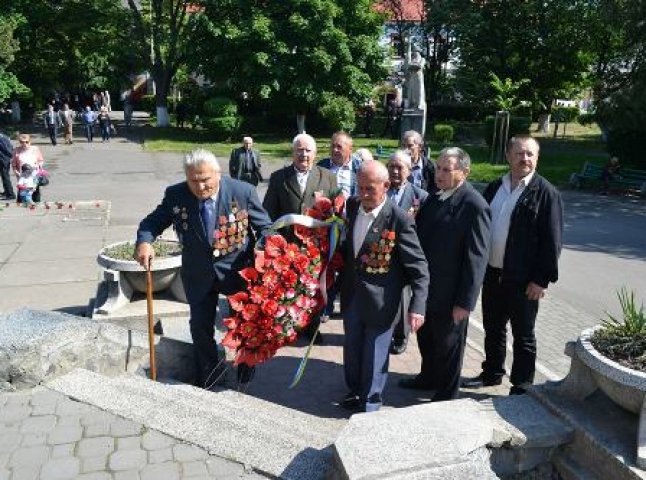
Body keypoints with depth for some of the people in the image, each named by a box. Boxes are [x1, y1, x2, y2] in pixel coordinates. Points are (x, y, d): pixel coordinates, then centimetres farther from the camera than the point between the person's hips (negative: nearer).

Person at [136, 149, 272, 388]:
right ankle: (206, 382, 34)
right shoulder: (175, 195, -13)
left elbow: (264, 227, -8)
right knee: (200, 327, 11)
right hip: (199, 274, 2)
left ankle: (246, 369, 45)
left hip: (238, 269, -1)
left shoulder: (243, 192, -18)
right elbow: (153, 221, -2)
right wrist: (144, 242, -23)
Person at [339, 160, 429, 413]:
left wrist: (417, 306, -24)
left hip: (379, 300, -6)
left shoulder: (399, 219, -20)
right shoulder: (353, 205, -3)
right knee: (352, 347, 21)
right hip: (351, 294, 6)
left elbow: (419, 267, -17)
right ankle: (355, 390, 45)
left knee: (375, 353, 10)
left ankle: (371, 403, 31)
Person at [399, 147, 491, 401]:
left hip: (449, 295, -7)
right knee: (425, 338, 24)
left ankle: (446, 395, 34)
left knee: (448, 346, 13)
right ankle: (428, 377, 48)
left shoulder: (475, 206, -20)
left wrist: (465, 302, -19)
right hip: (426, 287, 7)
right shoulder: (434, 197, 3)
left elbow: (477, 258, -20)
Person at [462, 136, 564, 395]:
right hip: (492, 274, 6)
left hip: (523, 280, -5)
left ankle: (521, 386, 25)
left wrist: (542, 279, -15)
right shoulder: (494, 188, 7)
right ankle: (492, 373, 38)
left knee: (523, 336, 10)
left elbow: (552, 241, -12)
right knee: (492, 328, 19)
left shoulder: (546, 193, -10)